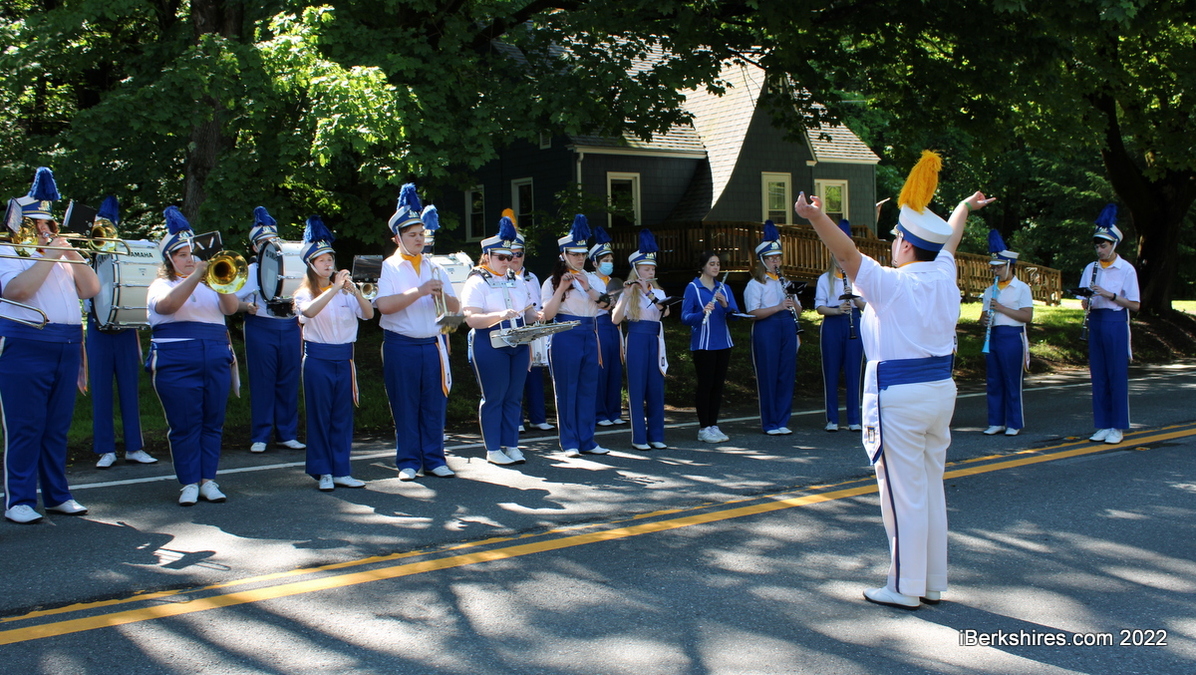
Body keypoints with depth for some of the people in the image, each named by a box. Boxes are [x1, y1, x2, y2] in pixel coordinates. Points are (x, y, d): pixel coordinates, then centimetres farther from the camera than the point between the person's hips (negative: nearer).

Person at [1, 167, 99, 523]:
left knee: (57, 427, 10)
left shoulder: (61, 256, 21)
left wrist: (71, 253, 1)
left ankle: (57, 495, 16)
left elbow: (91, 289, 11)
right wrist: (49, 257, -11)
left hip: (67, 348, 6)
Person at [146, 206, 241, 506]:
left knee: (212, 423, 4)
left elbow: (231, 308, 2)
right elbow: (167, 305, -15)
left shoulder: (211, 284, 18)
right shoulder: (161, 285, 8)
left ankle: (208, 480, 10)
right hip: (176, 362, -3)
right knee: (184, 425, -3)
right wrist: (195, 276, -21)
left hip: (216, 360, 4)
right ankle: (189, 483, 3)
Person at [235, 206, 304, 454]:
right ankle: (260, 437, 6)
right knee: (262, 384, -1)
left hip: (290, 329, 3)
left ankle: (287, 434, 14)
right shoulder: (249, 271, 5)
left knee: (288, 383, 5)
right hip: (261, 329, -3)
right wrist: (246, 307, -20)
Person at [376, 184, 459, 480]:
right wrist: (419, 291, -21)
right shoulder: (388, 268, -1)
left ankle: (434, 459, 13)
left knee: (434, 404, 5)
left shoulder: (434, 267, 13)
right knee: (405, 407, 2)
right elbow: (385, 305, -17)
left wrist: (441, 295, -11)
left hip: (433, 344, 4)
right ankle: (408, 462, 10)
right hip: (401, 346, -3)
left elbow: (455, 308, 10)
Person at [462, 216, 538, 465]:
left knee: (514, 396, 8)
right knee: (493, 397, 0)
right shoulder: (477, 283, -4)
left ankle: (511, 445, 16)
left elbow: (529, 311, 18)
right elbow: (471, 319, -14)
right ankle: (493, 449, 8)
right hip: (490, 346, -6)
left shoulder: (518, 282, 16)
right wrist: (499, 315, -28)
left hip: (518, 345, 6)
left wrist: (538, 317, -5)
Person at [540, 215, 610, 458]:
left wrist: (587, 288, -16)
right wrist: (562, 288, -17)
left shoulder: (592, 279, 13)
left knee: (588, 389, 7)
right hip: (565, 337, -4)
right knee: (566, 390, 0)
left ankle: (586, 440, 14)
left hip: (589, 337, 5)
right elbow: (547, 315, -10)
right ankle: (570, 443, 6)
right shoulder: (553, 281, 1)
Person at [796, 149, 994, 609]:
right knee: (931, 492, 15)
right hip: (940, 390, 8)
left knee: (904, 496, -1)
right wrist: (965, 208, 44)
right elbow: (950, 240, 24)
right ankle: (933, 584, 24)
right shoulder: (944, 278, 5)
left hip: (899, 398, -8)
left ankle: (905, 589, 7)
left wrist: (816, 217, -39)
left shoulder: (893, 284, -15)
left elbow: (848, 254, -28)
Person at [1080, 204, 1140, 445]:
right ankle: (1102, 425, 14)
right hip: (1095, 322, 5)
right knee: (1098, 376, 7)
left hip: (1116, 322, -5)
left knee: (1117, 376, -2)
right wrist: (1086, 303, -8)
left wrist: (1110, 295, -18)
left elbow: (1135, 305, -7)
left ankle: (1117, 427, 4)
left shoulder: (1126, 269, -4)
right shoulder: (1090, 268, 10)